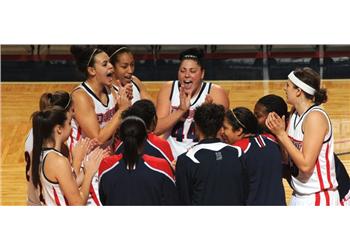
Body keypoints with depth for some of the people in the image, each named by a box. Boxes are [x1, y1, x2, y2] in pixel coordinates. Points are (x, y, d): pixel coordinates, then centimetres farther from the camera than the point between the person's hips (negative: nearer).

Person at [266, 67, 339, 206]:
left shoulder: (316, 116, -18)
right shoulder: (295, 115, 6)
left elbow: (306, 165, -22)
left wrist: (281, 134, -19)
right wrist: (277, 130, -8)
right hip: (298, 197, 8)